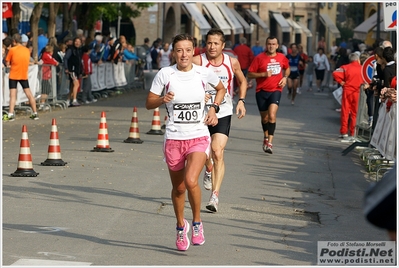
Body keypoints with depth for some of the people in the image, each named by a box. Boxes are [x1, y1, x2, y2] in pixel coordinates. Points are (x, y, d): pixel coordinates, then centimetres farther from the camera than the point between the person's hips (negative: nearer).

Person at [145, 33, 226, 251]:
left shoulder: (204, 73, -3)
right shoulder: (165, 74, -6)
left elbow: (221, 89, 18)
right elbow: (149, 104, 0)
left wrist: (214, 108, 2)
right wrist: (162, 99, -21)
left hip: (199, 137, -1)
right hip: (174, 139, 1)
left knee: (191, 181, -22)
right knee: (178, 188, 12)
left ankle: (197, 223, 3)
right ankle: (180, 226, 38)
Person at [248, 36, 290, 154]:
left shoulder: (282, 58, 4)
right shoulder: (259, 58, -5)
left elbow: (287, 68, 24)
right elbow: (250, 74, -5)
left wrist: (285, 77, 5)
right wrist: (263, 74, -17)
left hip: (276, 90, 0)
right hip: (262, 91, 0)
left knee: (272, 115, -19)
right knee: (264, 118, 12)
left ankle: (269, 143, -19)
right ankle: (266, 137, 39)